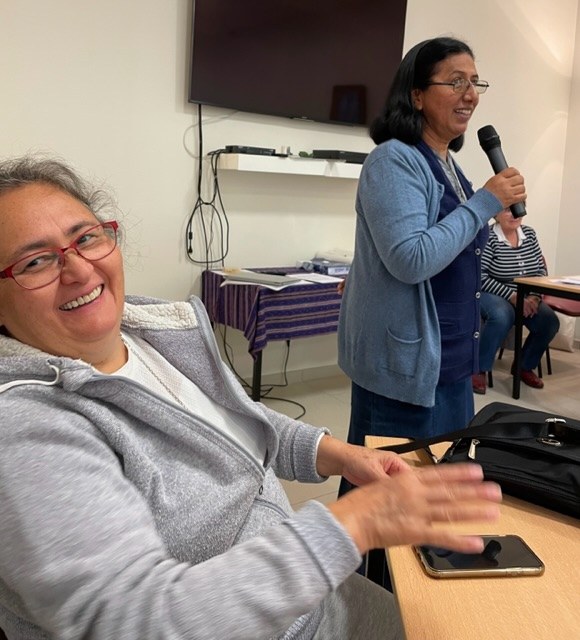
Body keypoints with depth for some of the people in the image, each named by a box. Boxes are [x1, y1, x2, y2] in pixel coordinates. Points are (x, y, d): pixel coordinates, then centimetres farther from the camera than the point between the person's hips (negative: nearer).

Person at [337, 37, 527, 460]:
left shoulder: (448, 165, 12)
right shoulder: (395, 160, -15)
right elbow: (410, 260, -27)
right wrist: (485, 204, -19)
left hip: (448, 361, 9)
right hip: (404, 364, -9)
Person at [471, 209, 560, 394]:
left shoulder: (529, 233, 5)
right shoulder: (488, 237, -13)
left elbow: (541, 269, 7)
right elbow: (481, 277, -18)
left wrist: (534, 296, -11)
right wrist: (512, 296, -24)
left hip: (526, 298, 6)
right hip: (492, 295, -5)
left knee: (549, 321, -19)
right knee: (502, 316, -37)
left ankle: (525, 366, 5)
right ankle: (479, 369, -20)